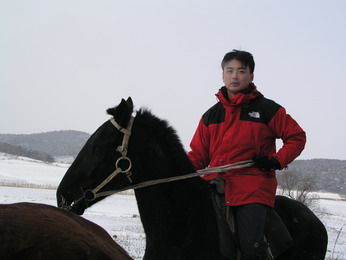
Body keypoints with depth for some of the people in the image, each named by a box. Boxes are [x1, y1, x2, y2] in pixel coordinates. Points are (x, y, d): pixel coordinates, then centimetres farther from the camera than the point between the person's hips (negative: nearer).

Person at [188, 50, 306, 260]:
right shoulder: (211, 115, 16)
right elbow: (198, 154, 14)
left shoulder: (266, 109, 4)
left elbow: (297, 137, 7)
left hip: (252, 189, -4)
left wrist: (277, 161, -8)